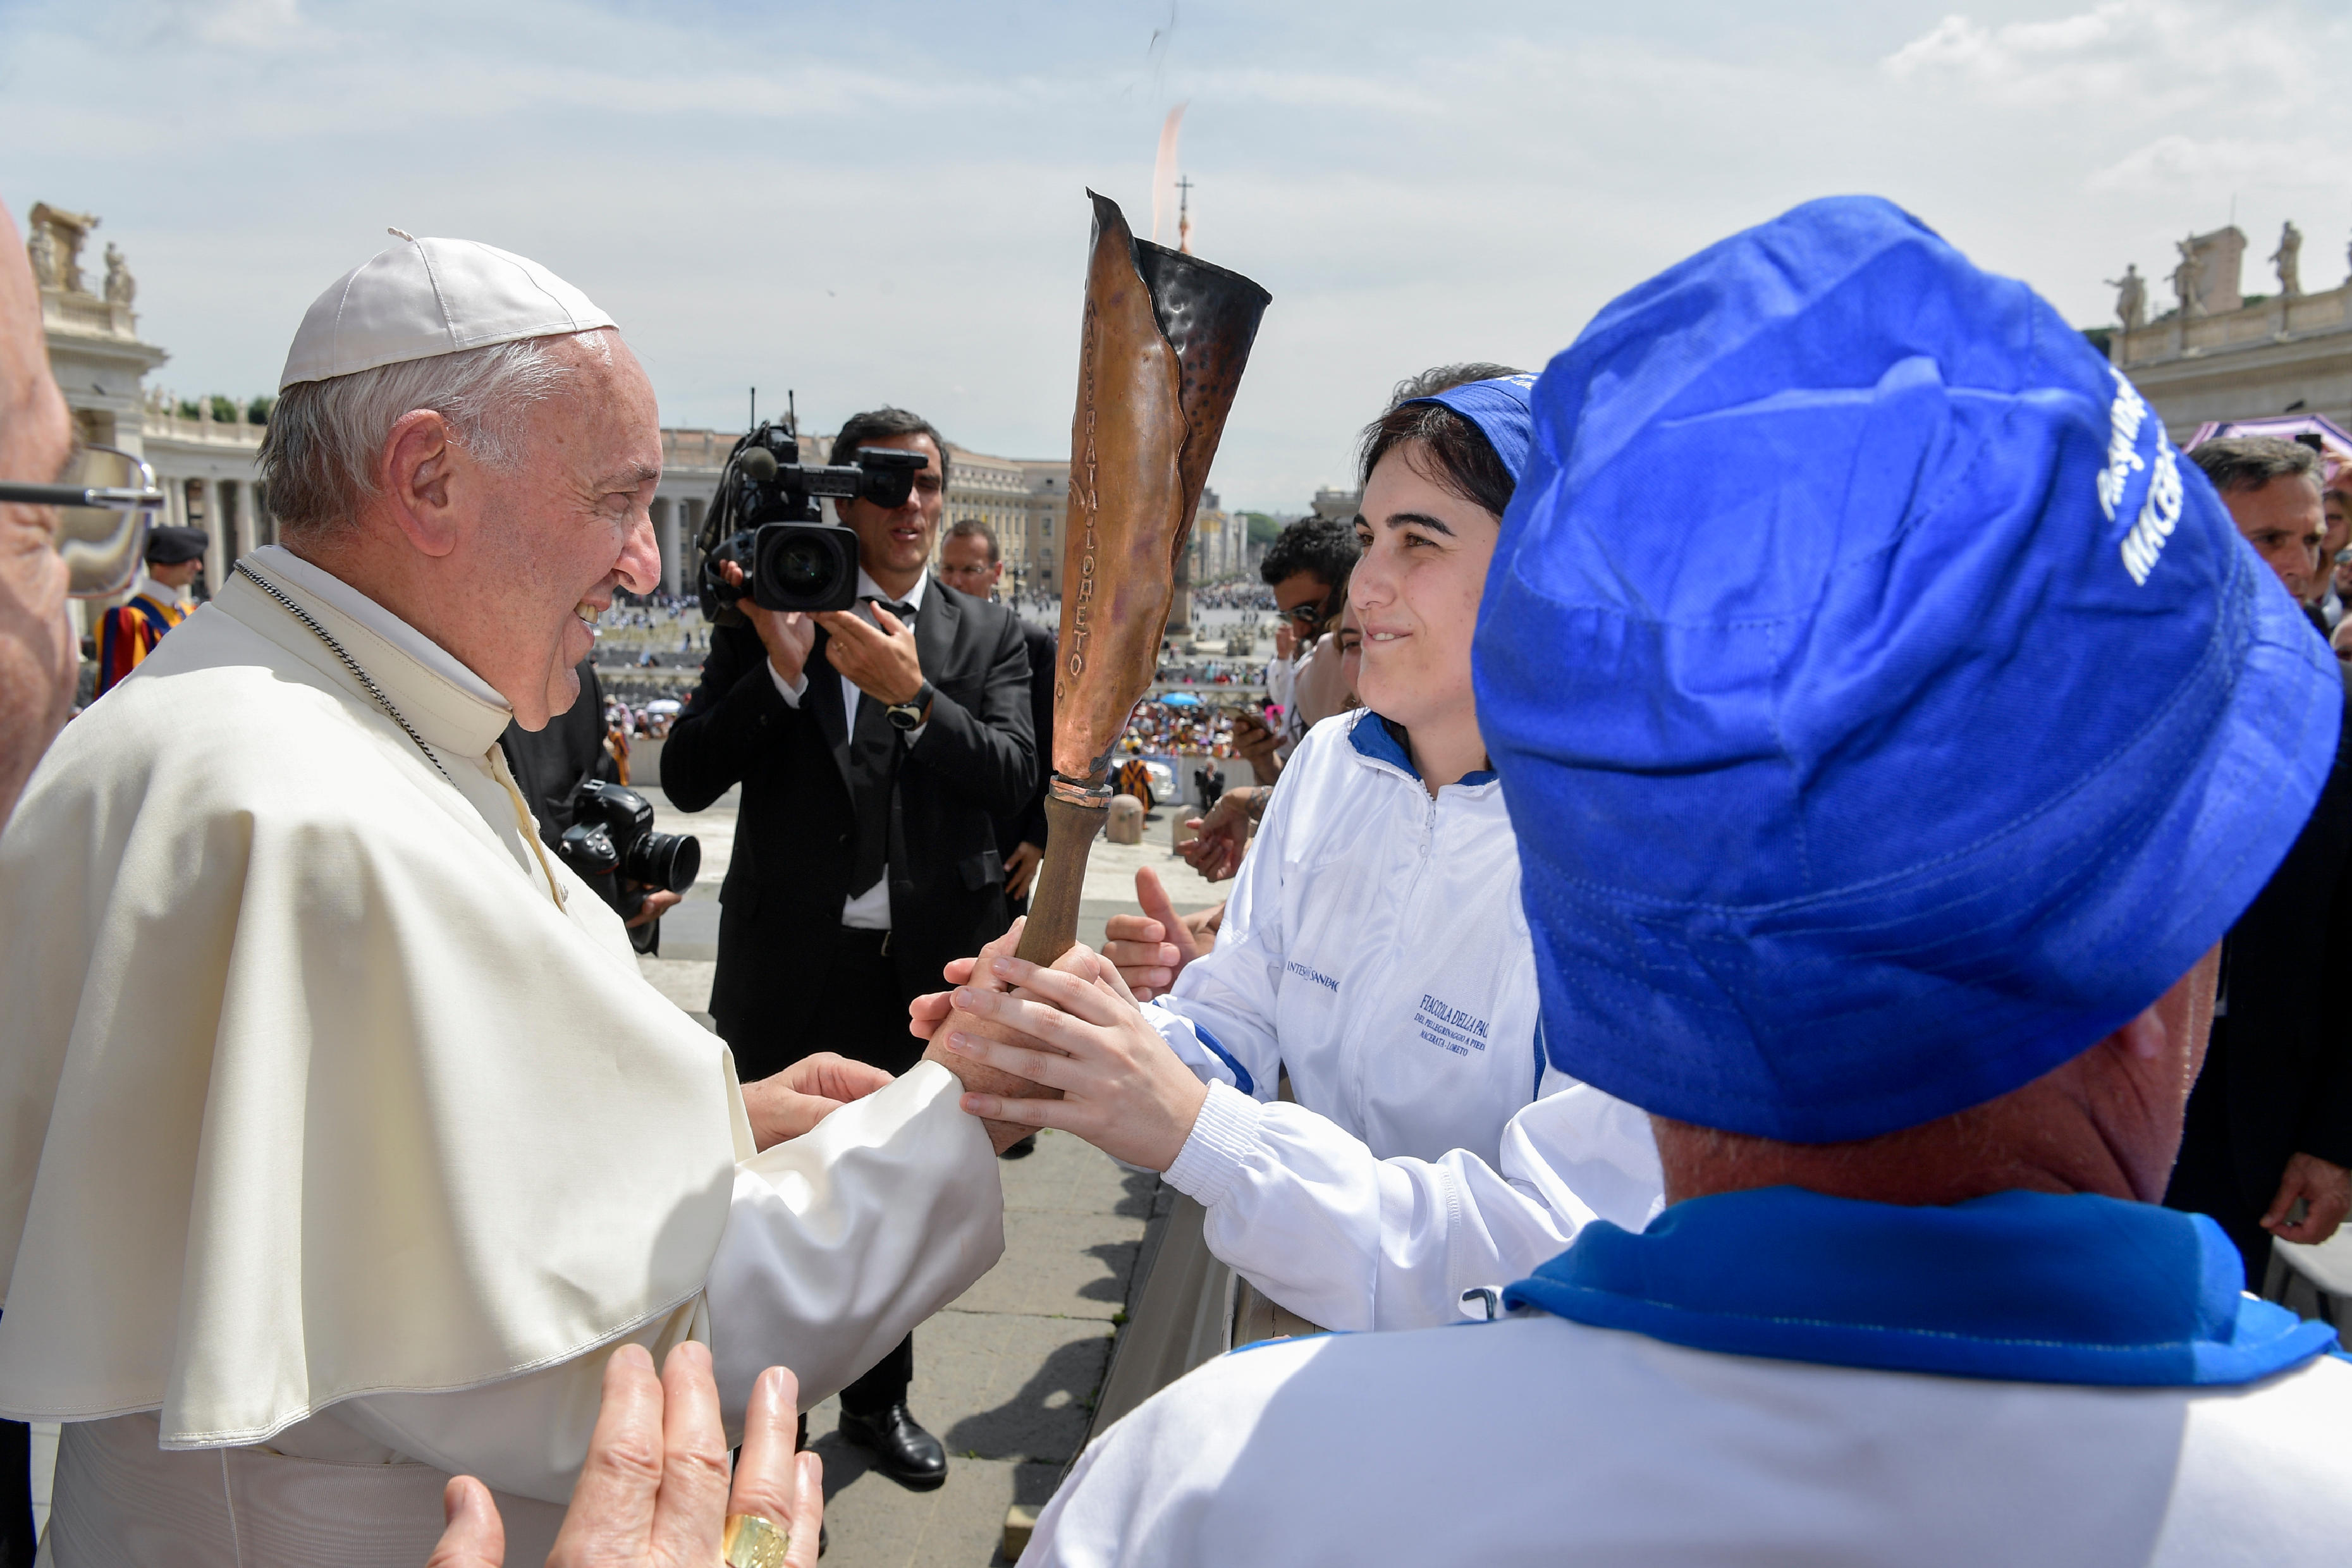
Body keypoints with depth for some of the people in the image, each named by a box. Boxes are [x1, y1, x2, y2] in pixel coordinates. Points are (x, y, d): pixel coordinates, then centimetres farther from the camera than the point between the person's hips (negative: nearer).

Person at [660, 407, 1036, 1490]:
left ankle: (878, 1398, 39)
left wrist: (910, 692, -25)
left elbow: (1012, 774, -11)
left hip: (927, 968, 2)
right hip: (791, 967, -2)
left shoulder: (985, 636, 4)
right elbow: (688, 779, -9)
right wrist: (781, 670, -22)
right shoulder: (767, 616, -1)